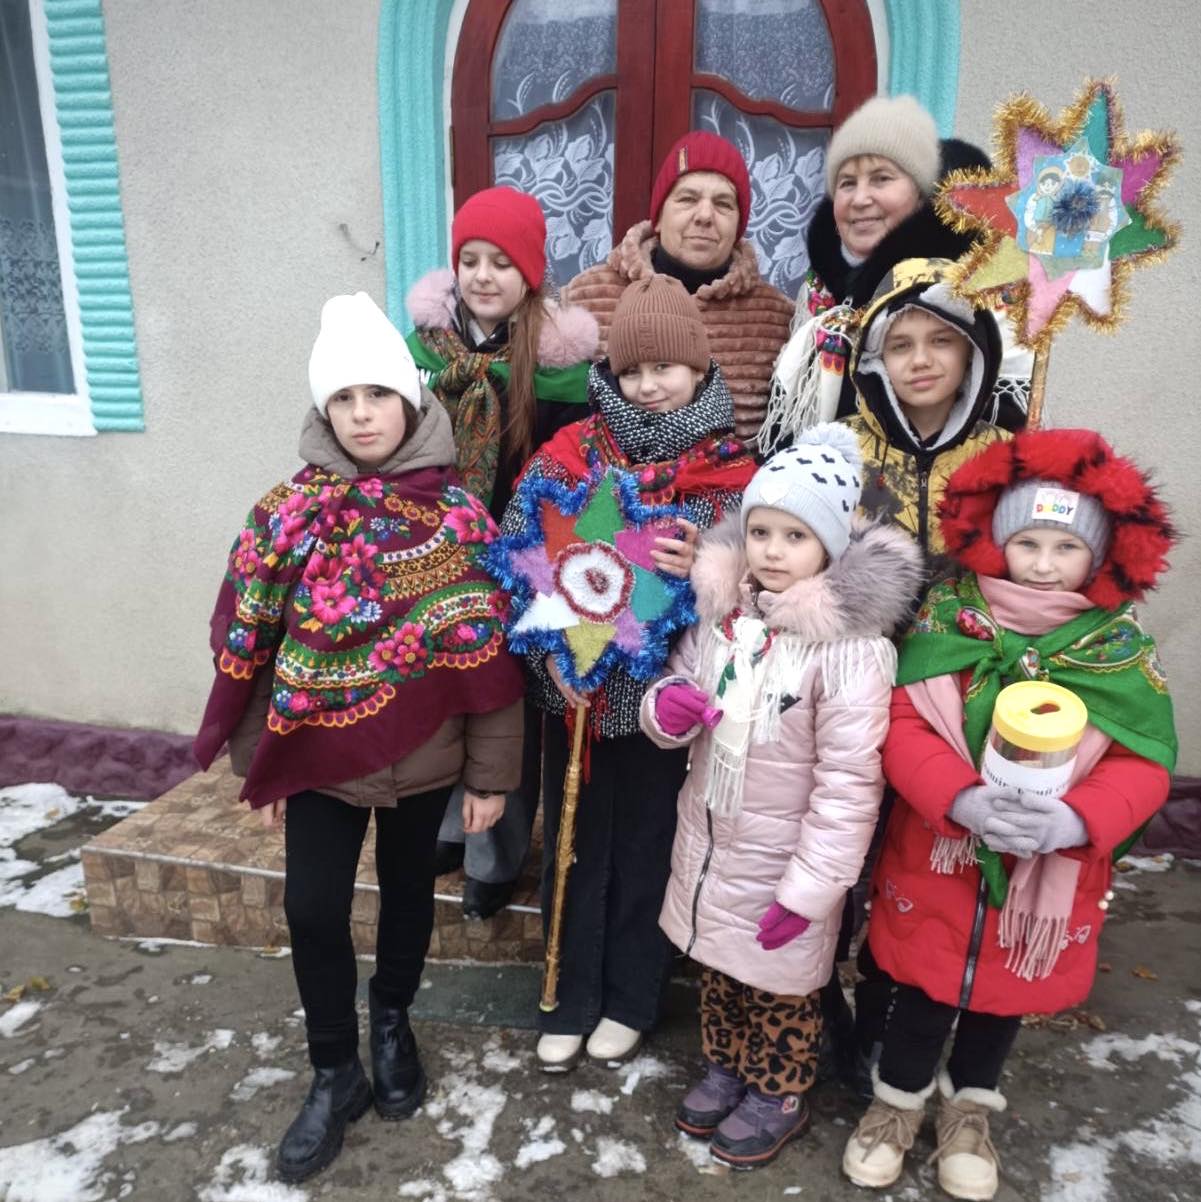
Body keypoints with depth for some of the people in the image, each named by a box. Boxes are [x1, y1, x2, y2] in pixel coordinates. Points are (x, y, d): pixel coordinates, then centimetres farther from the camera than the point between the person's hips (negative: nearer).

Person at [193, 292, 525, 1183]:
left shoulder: (457, 514, -10)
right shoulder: (287, 511, -5)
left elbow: (489, 652, -7)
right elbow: (249, 644, 1)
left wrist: (491, 770, -6)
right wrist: (262, 761, 4)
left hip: (422, 752, -1)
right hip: (319, 751, 1)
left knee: (408, 892, 17)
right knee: (312, 908, 5)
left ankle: (392, 1023, 45)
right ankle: (336, 1073, 30)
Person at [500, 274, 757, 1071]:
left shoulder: (733, 473, -5)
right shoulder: (568, 454, -2)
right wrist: (551, 651, -14)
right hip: (575, 692, 2)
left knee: (649, 852, 14)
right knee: (575, 850, 15)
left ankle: (631, 1001, 37)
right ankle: (570, 1001, 35)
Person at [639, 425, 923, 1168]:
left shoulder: (851, 646, -25)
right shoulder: (719, 611, -6)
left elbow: (849, 782, -22)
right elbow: (679, 703, 7)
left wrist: (808, 888, -19)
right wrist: (665, 708, -17)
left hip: (784, 857, -5)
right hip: (708, 840, 6)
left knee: (780, 987, 18)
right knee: (719, 968, 25)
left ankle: (779, 1098, 45)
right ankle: (726, 1069, 51)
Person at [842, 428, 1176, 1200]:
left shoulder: (1124, 650, -6)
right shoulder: (948, 622, -10)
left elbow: (1144, 765, -11)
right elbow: (902, 726, -16)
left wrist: (1072, 820, -29)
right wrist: (962, 800, -32)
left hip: (1052, 870, 2)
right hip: (938, 855, -1)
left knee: (1008, 991, 22)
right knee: (925, 984, 16)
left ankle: (970, 1105, 50)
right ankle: (899, 1099, 44)